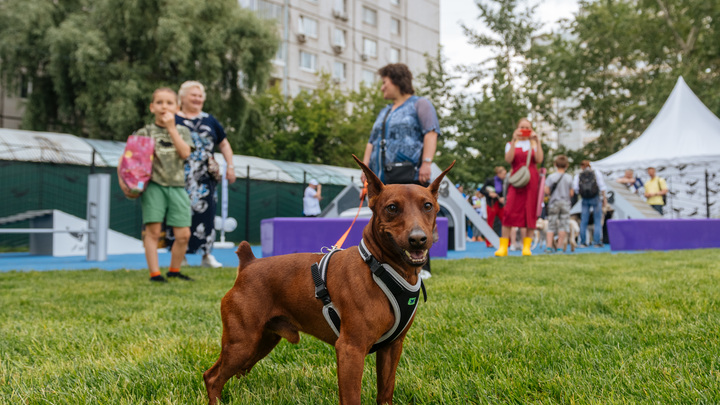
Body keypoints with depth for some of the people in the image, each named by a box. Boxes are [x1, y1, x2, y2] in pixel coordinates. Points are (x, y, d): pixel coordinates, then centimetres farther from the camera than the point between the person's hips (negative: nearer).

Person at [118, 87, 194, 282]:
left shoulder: (182, 131, 12)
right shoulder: (144, 133, 6)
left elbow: (185, 153, -6)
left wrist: (171, 128, -6)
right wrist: (122, 178, -8)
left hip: (177, 186, 2)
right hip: (153, 185, -2)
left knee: (183, 234, 0)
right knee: (153, 230, -7)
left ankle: (174, 270, 18)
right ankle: (154, 273, 0)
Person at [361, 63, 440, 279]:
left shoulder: (419, 104, 6)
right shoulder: (384, 112, 28)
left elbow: (431, 133, -7)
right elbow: (372, 141, 26)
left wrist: (427, 162, -20)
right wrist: (365, 166, 12)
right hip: (382, 178, 7)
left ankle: (421, 267, -6)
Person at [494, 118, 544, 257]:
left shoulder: (534, 144, 16)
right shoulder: (511, 144, 13)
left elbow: (539, 160, -4)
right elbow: (508, 159, -9)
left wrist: (537, 141, -7)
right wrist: (514, 140, -13)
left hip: (532, 181, 1)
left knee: (530, 213, -2)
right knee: (509, 211, -11)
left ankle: (527, 246, 1)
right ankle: (503, 247, -9)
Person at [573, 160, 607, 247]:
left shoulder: (578, 175, 3)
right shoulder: (596, 173, 3)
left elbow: (575, 188, -6)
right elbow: (602, 186, -2)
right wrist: (604, 198, 2)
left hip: (585, 200, 1)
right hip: (596, 198, -1)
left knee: (583, 221, 7)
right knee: (597, 221, 3)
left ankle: (583, 242, 8)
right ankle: (597, 242, 0)